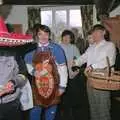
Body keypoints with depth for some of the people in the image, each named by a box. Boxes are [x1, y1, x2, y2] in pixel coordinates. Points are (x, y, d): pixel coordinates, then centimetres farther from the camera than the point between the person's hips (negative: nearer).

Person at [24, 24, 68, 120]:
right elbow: (28, 64, 9)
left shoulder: (56, 49, -10)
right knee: (35, 110, 11)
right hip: (37, 84, 1)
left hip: (52, 84, -1)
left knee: (51, 110, 16)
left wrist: (62, 86, -6)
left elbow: (62, 68, -6)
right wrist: (33, 72, -12)